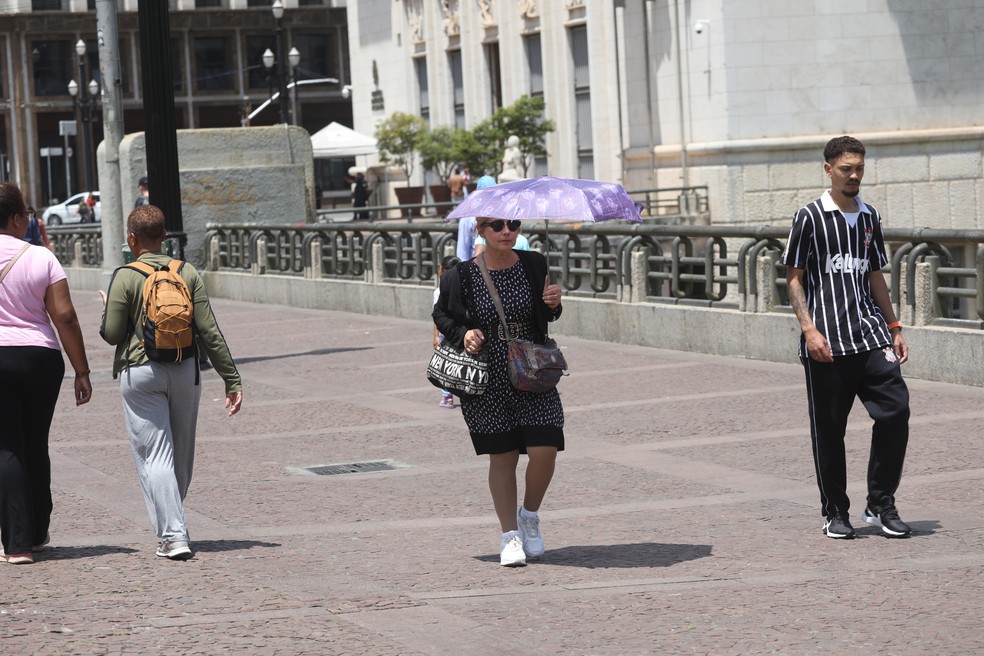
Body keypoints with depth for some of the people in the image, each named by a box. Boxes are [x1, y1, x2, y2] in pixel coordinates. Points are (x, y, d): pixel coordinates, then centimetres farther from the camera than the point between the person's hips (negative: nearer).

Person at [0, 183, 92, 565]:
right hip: (41, 359, 1)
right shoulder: (41, 258, -3)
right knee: (35, 446, 16)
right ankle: (38, 533, 28)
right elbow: (65, 317, -5)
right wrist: (82, 371, 0)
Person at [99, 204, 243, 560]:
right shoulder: (187, 273, 2)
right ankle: (170, 523, 32)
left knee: (154, 455, -3)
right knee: (182, 454, 16)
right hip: (185, 370, 4)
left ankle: (173, 535, -12)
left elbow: (112, 334, -7)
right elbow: (209, 331, -1)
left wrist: (107, 308, 15)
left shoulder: (125, 277, -7)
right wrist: (232, 379, 0)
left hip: (140, 372, -4)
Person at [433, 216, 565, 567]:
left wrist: (553, 304, -8)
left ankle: (530, 516, 19)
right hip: (486, 380, -2)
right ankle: (509, 535, 19)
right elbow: (441, 314, 8)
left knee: (544, 449, -8)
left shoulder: (534, 265, 0)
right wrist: (462, 334, -10)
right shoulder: (461, 275, -8)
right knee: (502, 456, 4)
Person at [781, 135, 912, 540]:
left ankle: (880, 506, 3)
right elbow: (794, 278, -2)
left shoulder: (869, 217, 14)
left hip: (870, 334, 4)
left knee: (895, 409, -8)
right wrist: (809, 329, -12)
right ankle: (835, 513, 12)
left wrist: (893, 328, 17)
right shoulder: (811, 217, -1)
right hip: (827, 343, -4)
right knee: (829, 429, 0)